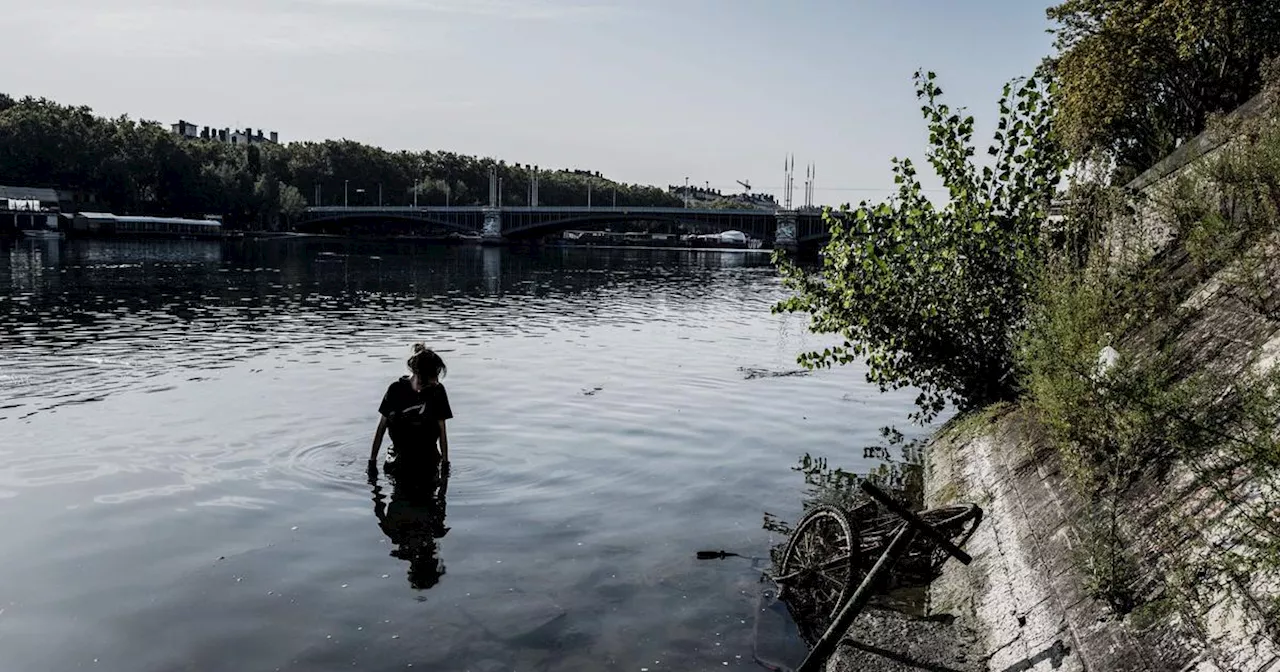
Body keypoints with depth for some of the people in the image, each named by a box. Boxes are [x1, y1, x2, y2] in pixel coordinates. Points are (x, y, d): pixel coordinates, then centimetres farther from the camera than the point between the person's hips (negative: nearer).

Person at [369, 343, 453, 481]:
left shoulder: (437, 391, -3)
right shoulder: (397, 389, -5)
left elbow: (441, 429, 1)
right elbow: (381, 428, 0)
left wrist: (445, 462, 0)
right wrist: (372, 461, -1)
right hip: (400, 459, 0)